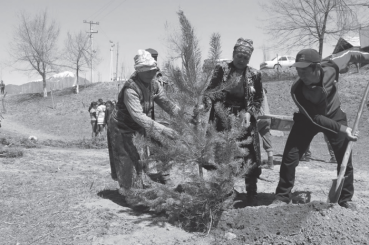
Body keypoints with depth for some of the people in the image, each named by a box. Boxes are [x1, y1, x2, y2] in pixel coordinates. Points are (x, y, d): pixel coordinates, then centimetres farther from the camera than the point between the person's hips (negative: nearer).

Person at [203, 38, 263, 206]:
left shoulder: (254, 75, 0)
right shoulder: (221, 68, -2)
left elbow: (258, 99, 7)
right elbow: (209, 91, 0)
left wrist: (250, 113, -8)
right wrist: (208, 107, -16)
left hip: (244, 120, 0)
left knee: (249, 159, 1)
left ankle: (252, 194, 17)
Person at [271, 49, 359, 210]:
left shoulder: (330, 69, -26)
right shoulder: (297, 90, -32)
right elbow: (315, 118, -33)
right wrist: (342, 129, -41)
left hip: (334, 116, 2)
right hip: (308, 119, -2)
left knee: (345, 159, 2)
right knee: (290, 157, -8)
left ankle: (346, 199, 21)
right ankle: (283, 196, 8)